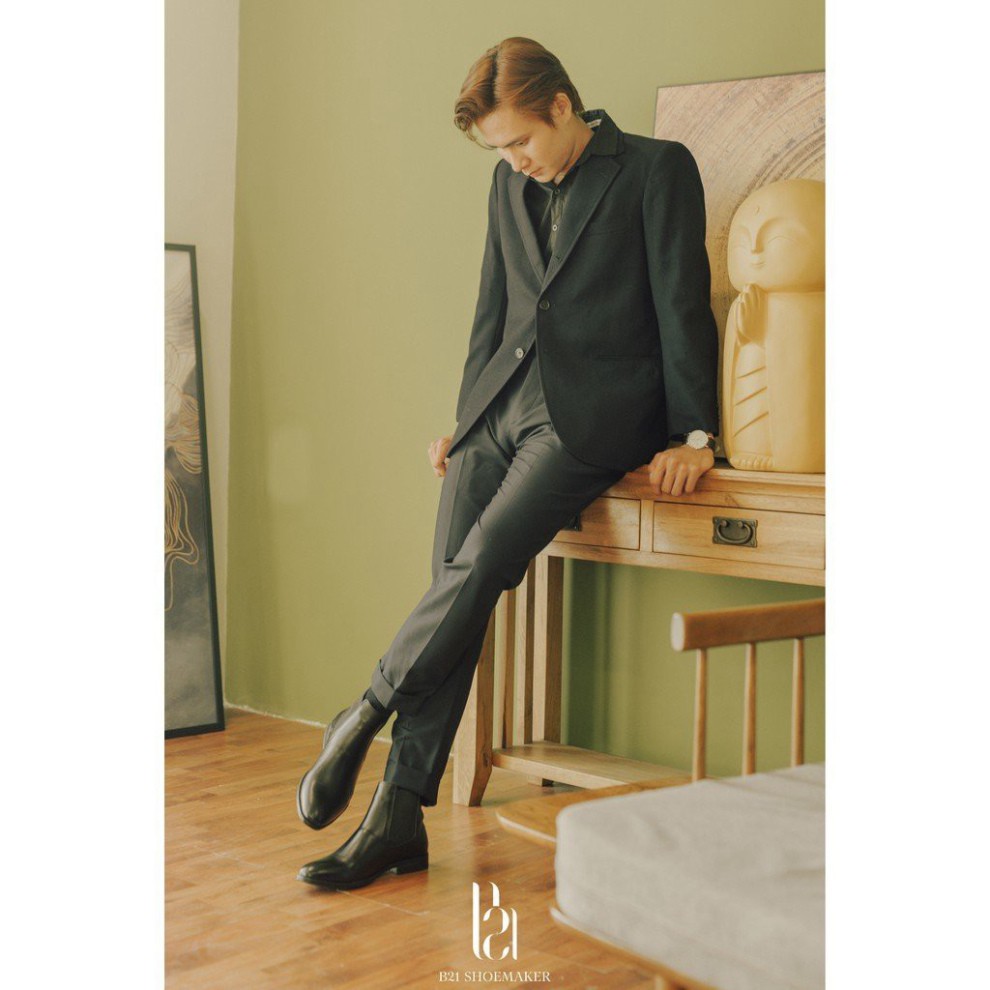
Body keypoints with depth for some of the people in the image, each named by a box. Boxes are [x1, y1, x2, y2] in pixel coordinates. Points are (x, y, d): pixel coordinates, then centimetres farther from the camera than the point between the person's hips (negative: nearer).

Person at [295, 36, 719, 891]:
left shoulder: (657, 169, 2)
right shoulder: (511, 184, 19)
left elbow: (683, 307, -2)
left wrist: (693, 435, -7)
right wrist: (467, 418, 17)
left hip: (589, 413, -5)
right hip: (499, 410, 6)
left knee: (481, 563, -24)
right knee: (456, 589, -7)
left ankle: (366, 715, -5)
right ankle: (399, 819, -6)